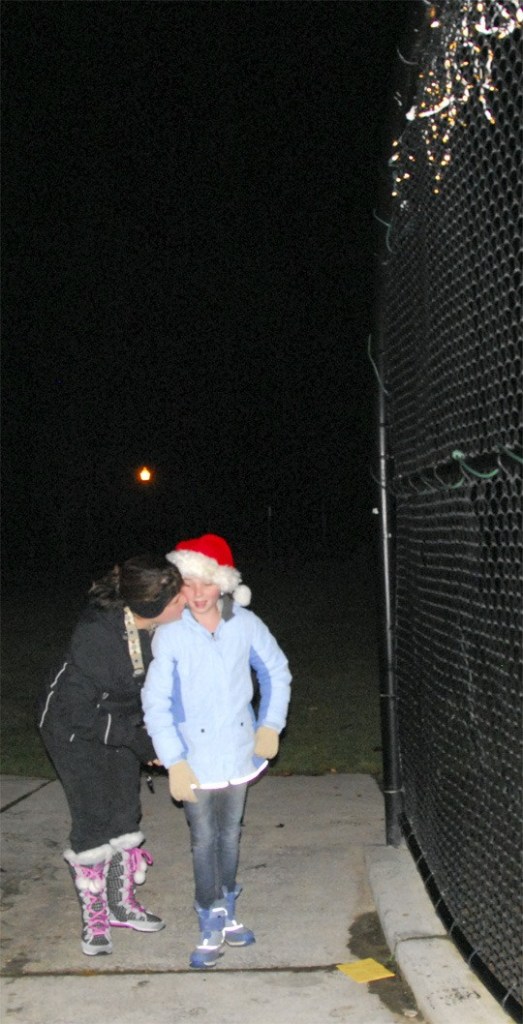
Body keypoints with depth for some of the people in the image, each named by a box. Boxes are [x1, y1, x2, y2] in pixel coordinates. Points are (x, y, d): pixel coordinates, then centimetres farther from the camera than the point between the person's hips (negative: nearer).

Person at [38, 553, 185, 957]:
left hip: (123, 724, 5)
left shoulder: (163, 627, -23)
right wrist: (140, 743, -23)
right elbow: (80, 711, -27)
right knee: (93, 820, 0)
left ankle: (123, 903, 32)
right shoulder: (96, 635, -38)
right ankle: (94, 918, 20)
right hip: (76, 728, -5)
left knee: (126, 814, 12)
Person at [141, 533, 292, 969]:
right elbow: (156, 704, -15)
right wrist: (175, 762, -18)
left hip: (239, 751, 3)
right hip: (195, 758, -3)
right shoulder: (169, 635, -18)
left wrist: (271, 725, -1)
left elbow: (276, 672, 5)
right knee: (204, 841, 5)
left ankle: (228, 912, 36)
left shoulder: (246, 624, -11)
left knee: (230, 835, 18)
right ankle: (212, 928, 21)